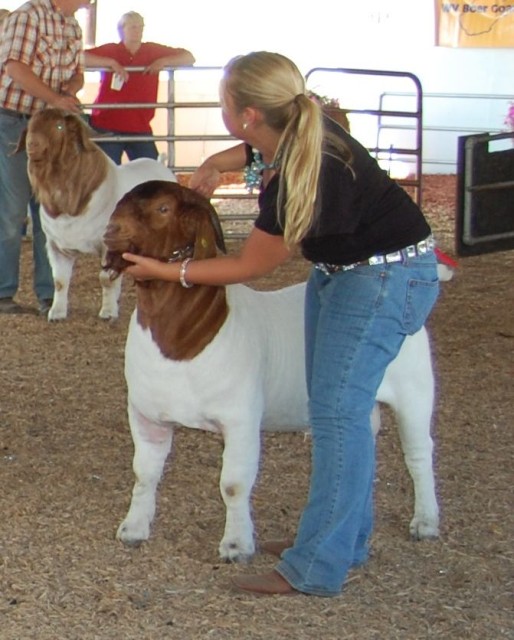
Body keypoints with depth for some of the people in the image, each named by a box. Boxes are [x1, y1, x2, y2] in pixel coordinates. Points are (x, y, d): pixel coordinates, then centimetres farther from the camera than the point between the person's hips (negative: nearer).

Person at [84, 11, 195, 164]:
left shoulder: (153, 51, 6)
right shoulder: (110, 50, 1)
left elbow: (189, 58, 6)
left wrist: (163, 61, -10)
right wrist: (111, 62, -20)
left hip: (140, 129, 2)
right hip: (106, 127, -2)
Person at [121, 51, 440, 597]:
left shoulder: (306, 178, -33)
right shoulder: (291, 137, -9)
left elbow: (251, 266, -19)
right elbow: (257, 150, 21)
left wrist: (166, 272, -11)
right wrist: (215, 165, 3)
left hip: (388, 276, -10)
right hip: (339, 267, 10)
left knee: (337, 409, -10)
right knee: (332, 404, 13)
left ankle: (318, 568, -7)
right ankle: (344, 535, 26)